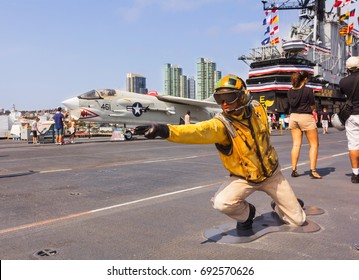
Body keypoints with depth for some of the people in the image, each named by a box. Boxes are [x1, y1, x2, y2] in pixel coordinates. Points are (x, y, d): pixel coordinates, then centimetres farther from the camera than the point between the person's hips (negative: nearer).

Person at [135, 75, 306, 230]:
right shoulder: (221, 124, -26)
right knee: (221, 203, -32)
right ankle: (246, 214, 3)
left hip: (271, 173, 3)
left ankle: (278, 205, 42)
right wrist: (166, 130, -64)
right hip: (243, 179, -2)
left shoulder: (257, 109, -13)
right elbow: (198, 131, -47)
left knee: (297, 220, 7)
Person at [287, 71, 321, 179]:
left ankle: (294, 170, 8)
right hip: (306, 117, -5)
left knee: (296, 144, 9)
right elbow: (312, 107, -5)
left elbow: (291, 104, 10)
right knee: (314, 144, 4)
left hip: (293, 117, 5)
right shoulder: (308, 90, -11)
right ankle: (313, 170, -2)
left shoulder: (290, 91, 3)